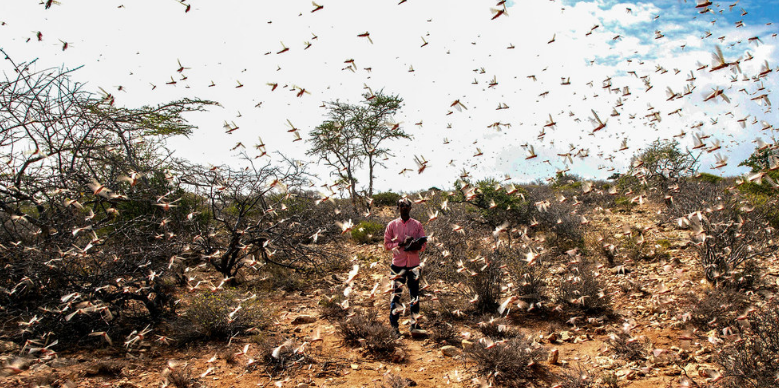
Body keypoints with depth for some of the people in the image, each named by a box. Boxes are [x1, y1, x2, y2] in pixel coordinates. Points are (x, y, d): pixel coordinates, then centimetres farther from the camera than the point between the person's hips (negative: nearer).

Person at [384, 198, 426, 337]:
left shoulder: (417, 225, 5)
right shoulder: (392, 225, 3)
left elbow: (424, 244, 4)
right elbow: (387, 244, 2)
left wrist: (416, 246, -19)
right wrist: (402, 243, -14)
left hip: (414, 264, 1)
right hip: (398, 264, -1)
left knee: (414, 296, 7)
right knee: (396, 295, 0)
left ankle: (414, 325, 17)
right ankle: (394, 326, 7)